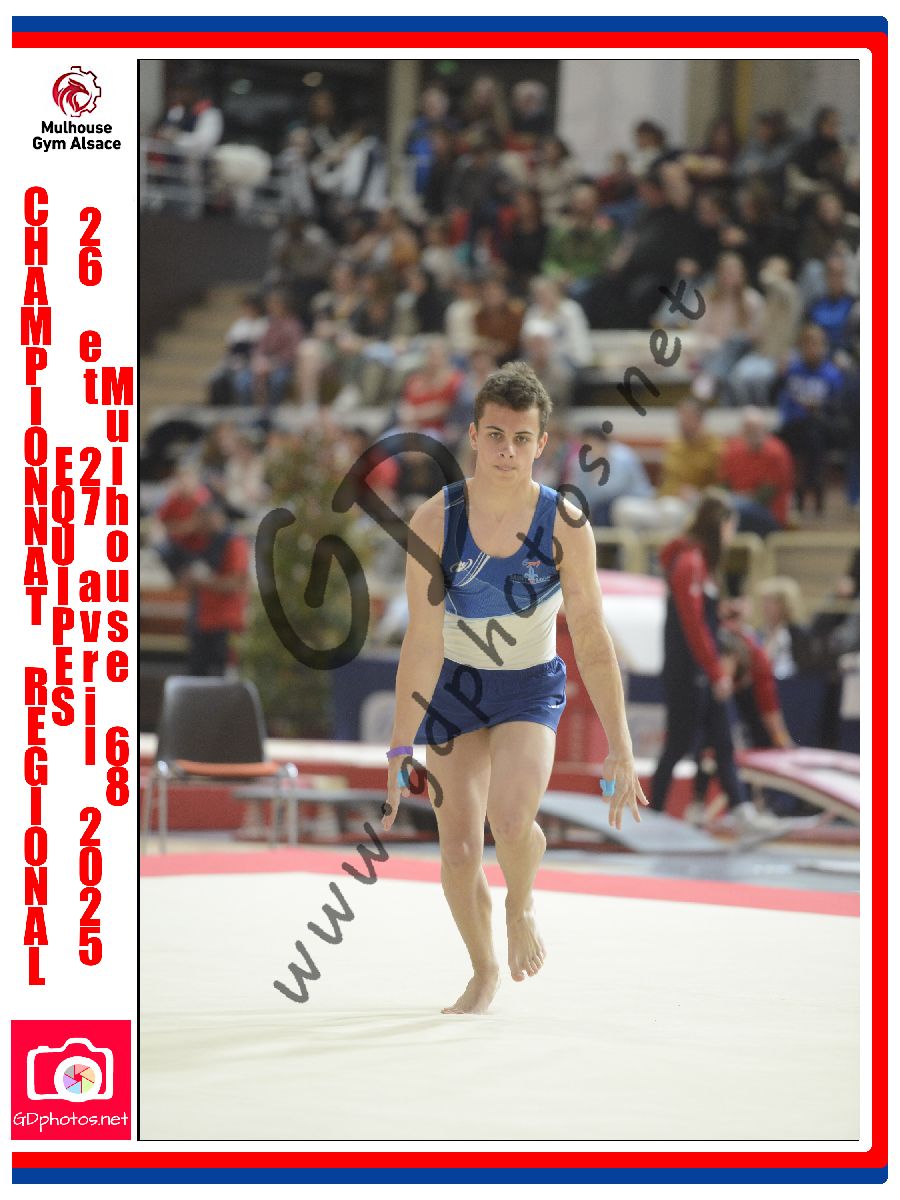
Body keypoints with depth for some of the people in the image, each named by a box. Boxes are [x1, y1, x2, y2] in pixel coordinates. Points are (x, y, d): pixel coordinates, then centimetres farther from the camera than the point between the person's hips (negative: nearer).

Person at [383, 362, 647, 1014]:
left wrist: (621, 751, -9)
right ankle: (485, 973, 28)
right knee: (458, 854, -1)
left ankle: (521, 907, 7)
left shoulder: (565, 525, -19)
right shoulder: (435, 521, -20)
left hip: (533, 686, -1)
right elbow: (422, 644, -18)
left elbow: (594, 643, -11)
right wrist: (399, 751, -19)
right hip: (455, 687, 1)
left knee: (510, 817, -28)